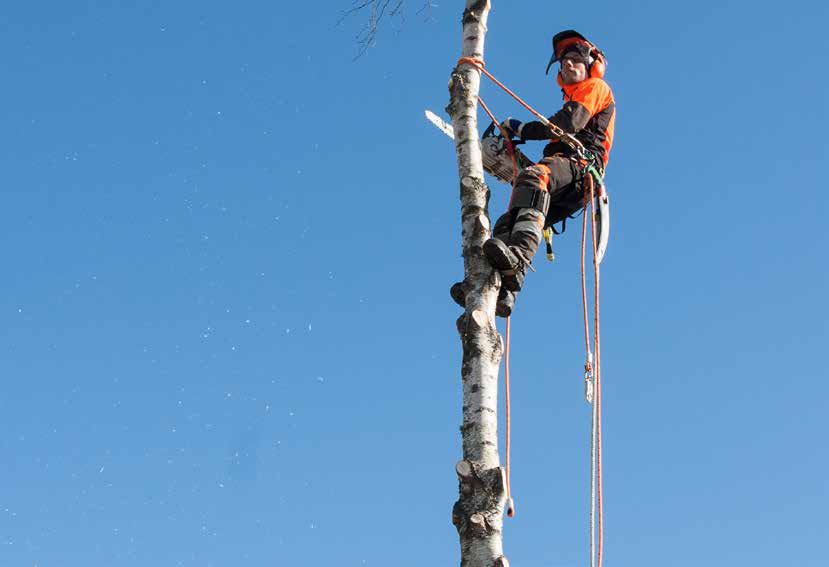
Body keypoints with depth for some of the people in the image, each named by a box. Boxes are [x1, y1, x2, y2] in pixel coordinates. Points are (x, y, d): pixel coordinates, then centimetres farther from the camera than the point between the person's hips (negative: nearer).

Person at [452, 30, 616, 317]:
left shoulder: (595, 87, 13)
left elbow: (569, 124, -6)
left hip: (580, 163, -9)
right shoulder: (573, 98, 41)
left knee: (533, 176, -39)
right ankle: (501, 292, -31)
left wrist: (521, 129, 0)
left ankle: (520, 256, -60)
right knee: (506, 224, -9)